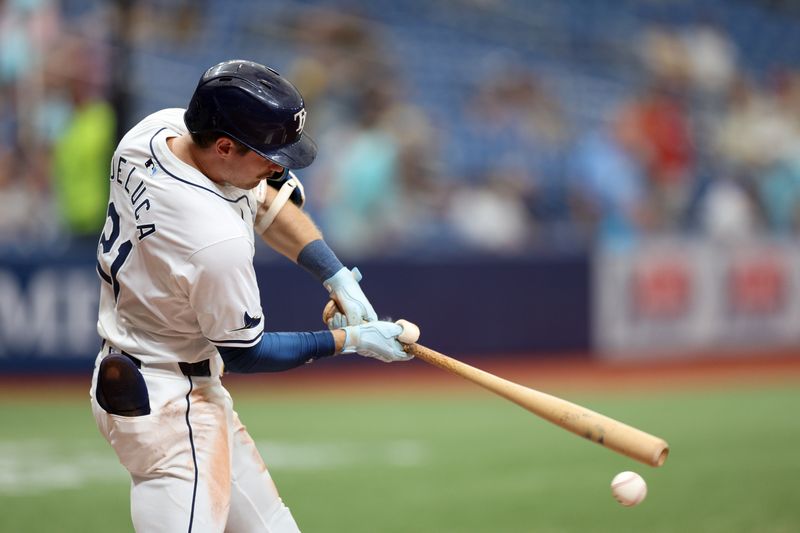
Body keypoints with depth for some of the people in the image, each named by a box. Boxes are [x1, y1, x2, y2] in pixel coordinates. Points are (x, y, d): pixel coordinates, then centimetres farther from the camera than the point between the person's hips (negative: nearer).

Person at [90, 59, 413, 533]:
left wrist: (338, 277, 0)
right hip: (166, 405, -10)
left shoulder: (160, 128, -7)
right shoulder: (218, 240, -31)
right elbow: (243, 353, -15)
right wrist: (349, 341, -5)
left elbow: (265, 198, 10)